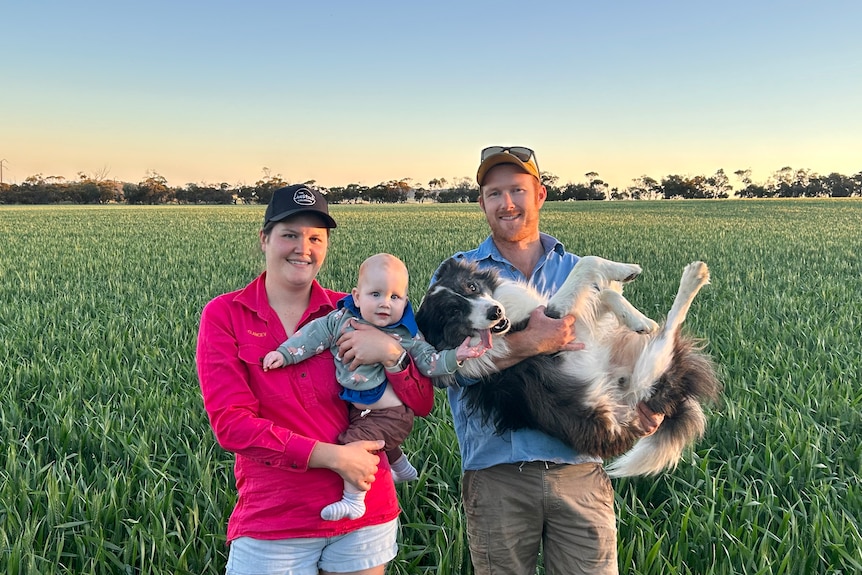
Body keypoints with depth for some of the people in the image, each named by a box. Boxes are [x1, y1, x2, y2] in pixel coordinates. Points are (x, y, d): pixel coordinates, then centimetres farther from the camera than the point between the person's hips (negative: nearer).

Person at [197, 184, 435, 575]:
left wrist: (391, 351, -20)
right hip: (271, 522, -2)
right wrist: (331, 457, -18)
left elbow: (422, 405, -1)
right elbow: (230, 422, -13)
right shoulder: (223, 315, -5)